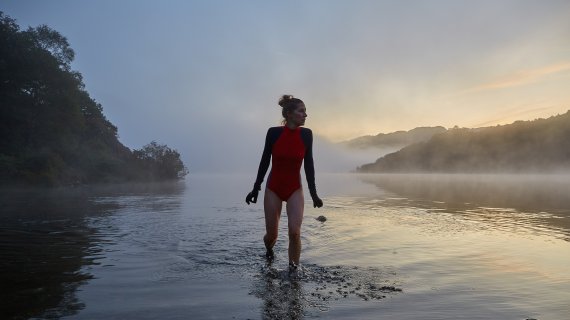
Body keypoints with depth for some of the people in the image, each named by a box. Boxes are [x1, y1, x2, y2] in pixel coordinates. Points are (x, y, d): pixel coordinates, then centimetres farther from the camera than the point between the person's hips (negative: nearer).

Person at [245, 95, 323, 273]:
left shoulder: (306, 134, -7)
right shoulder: (274, 133, -11)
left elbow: (308, 164, -1)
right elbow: (265, 161, -2)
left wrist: (313, 193, 0)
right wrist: (256, 188, 2)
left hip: (295, 190, 1)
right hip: (273, 188, 0)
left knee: (294, 231, -17)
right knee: (271, 234, 7)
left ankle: (293, 270, 1)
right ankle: (269, 251, 43)